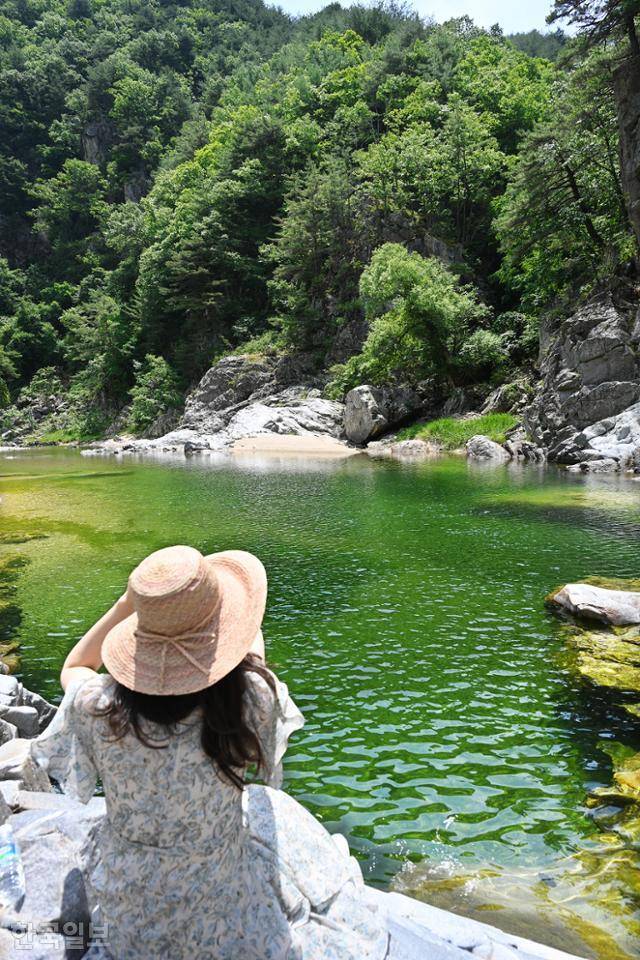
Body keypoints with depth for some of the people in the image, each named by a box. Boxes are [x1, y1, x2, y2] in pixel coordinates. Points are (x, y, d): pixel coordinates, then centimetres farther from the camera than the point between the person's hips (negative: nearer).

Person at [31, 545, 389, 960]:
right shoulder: (249, 698, -33)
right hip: (216, 907, -1)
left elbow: (73, 668, -3)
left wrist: (123, 605, -7)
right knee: (270, 808, 29)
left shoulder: (97, 707, -29)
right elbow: (254, 653, -6)